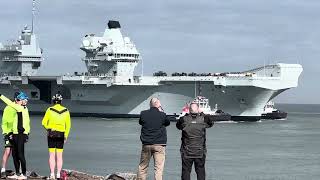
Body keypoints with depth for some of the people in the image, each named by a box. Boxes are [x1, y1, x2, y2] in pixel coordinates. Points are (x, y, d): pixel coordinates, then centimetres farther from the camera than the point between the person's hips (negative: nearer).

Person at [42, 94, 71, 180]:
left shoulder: (50, 110, -6)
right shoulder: (66, 111, 2)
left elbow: (44, 122, -2)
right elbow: (68, 125, 3)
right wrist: (66, 136, 10)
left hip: (51, 133, -2)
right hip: (61, 134, 2)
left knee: (52, 155, 1)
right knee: (59, 155, 7)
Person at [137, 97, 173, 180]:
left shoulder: (143, 114, -3)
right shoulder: (162, 115, -10)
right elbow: (168, 122, 10)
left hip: (146, 144, 3)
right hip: (159, 144, -3)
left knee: (142, 167, 14)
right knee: (159, 168, -1)